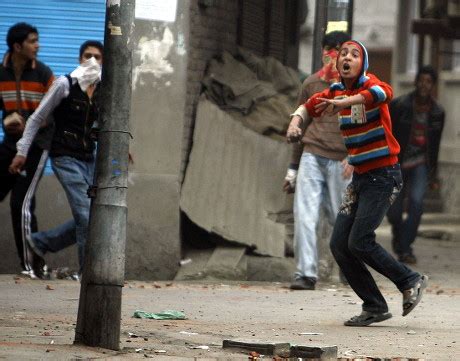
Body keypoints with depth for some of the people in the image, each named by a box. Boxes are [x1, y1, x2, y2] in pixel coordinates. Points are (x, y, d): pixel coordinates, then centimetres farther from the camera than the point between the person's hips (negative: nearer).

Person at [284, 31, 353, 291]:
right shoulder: (312, 84, 13)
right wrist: (293, 168, 19)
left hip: (340, 161, -3)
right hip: (312, 156, 3)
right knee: (304, 215, -10)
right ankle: (306, 273, -9)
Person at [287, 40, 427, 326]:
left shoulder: (369, 83, -14)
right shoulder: (336, 91, 8)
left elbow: (385, 93, -38)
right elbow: (310, 105, 23)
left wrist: (345, 102, -50)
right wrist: (296, 120, 1)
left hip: (384, 175, -8)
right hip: (360, 177, 8)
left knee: (359, 242, -15)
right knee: (339, 244, 1)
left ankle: (410, 281, 5)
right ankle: (375, 307, 11)